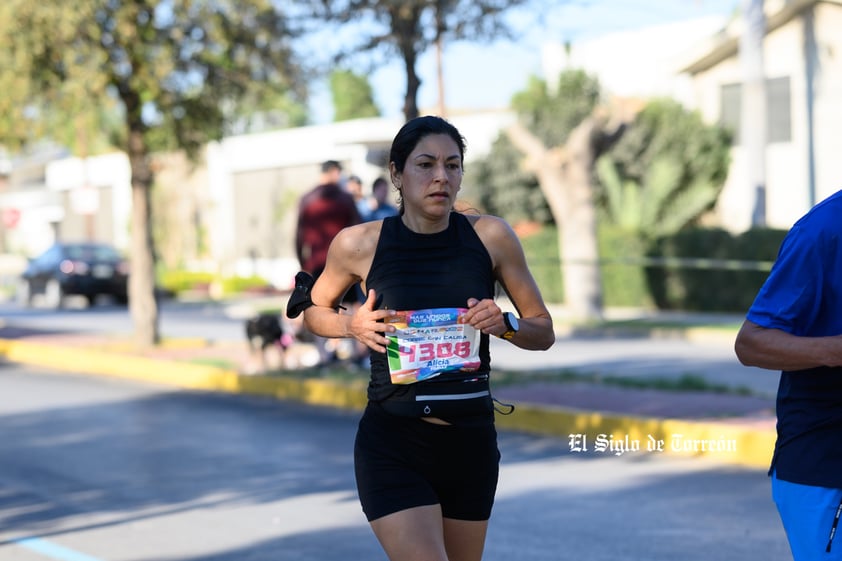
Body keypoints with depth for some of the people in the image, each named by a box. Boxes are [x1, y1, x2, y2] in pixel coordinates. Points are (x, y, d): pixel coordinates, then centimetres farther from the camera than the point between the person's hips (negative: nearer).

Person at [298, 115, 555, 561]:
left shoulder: (491, 236, -2)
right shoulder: (359, 244, -5)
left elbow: (543, 332, 7)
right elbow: (315, 311, 13)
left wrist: (504, 324, -14)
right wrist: (352, 325, -8)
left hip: (471, 441, 3)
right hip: (393, 445, -3)